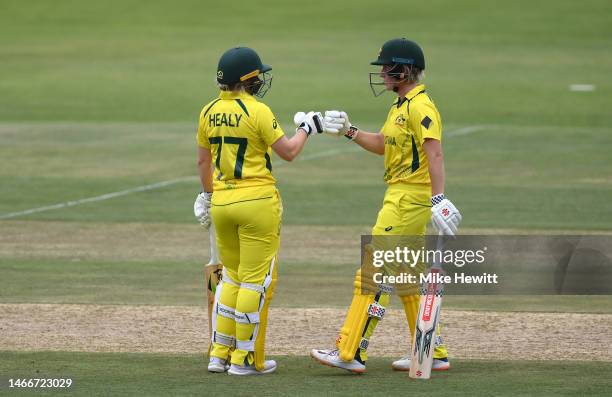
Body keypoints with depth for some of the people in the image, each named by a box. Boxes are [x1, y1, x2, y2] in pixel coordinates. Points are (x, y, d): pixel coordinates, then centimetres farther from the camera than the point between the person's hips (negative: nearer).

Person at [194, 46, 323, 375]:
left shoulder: (209, 112, 5)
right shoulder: (257, 112, -13)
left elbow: (203, 161, 14)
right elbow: (288, 152, -7)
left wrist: (207, 194, 29)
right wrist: (306, 128, 10)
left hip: (221, 201, 6)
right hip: (257, 201, -6)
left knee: (232, 275, 18)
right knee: (256, 280, 1)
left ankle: (220, 354, 17)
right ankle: (246, 359, 3)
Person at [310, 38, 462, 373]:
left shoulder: (420, 107, -15)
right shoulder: (400, 106, 16)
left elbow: (435, 153, -26)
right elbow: (381, 145, 28)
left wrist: (438, 198, -36)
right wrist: (348, 131, 14)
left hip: (410, 199, -11)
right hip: (400, 196, 11)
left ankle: (350, 353, -12)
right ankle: (433, 353, 18)